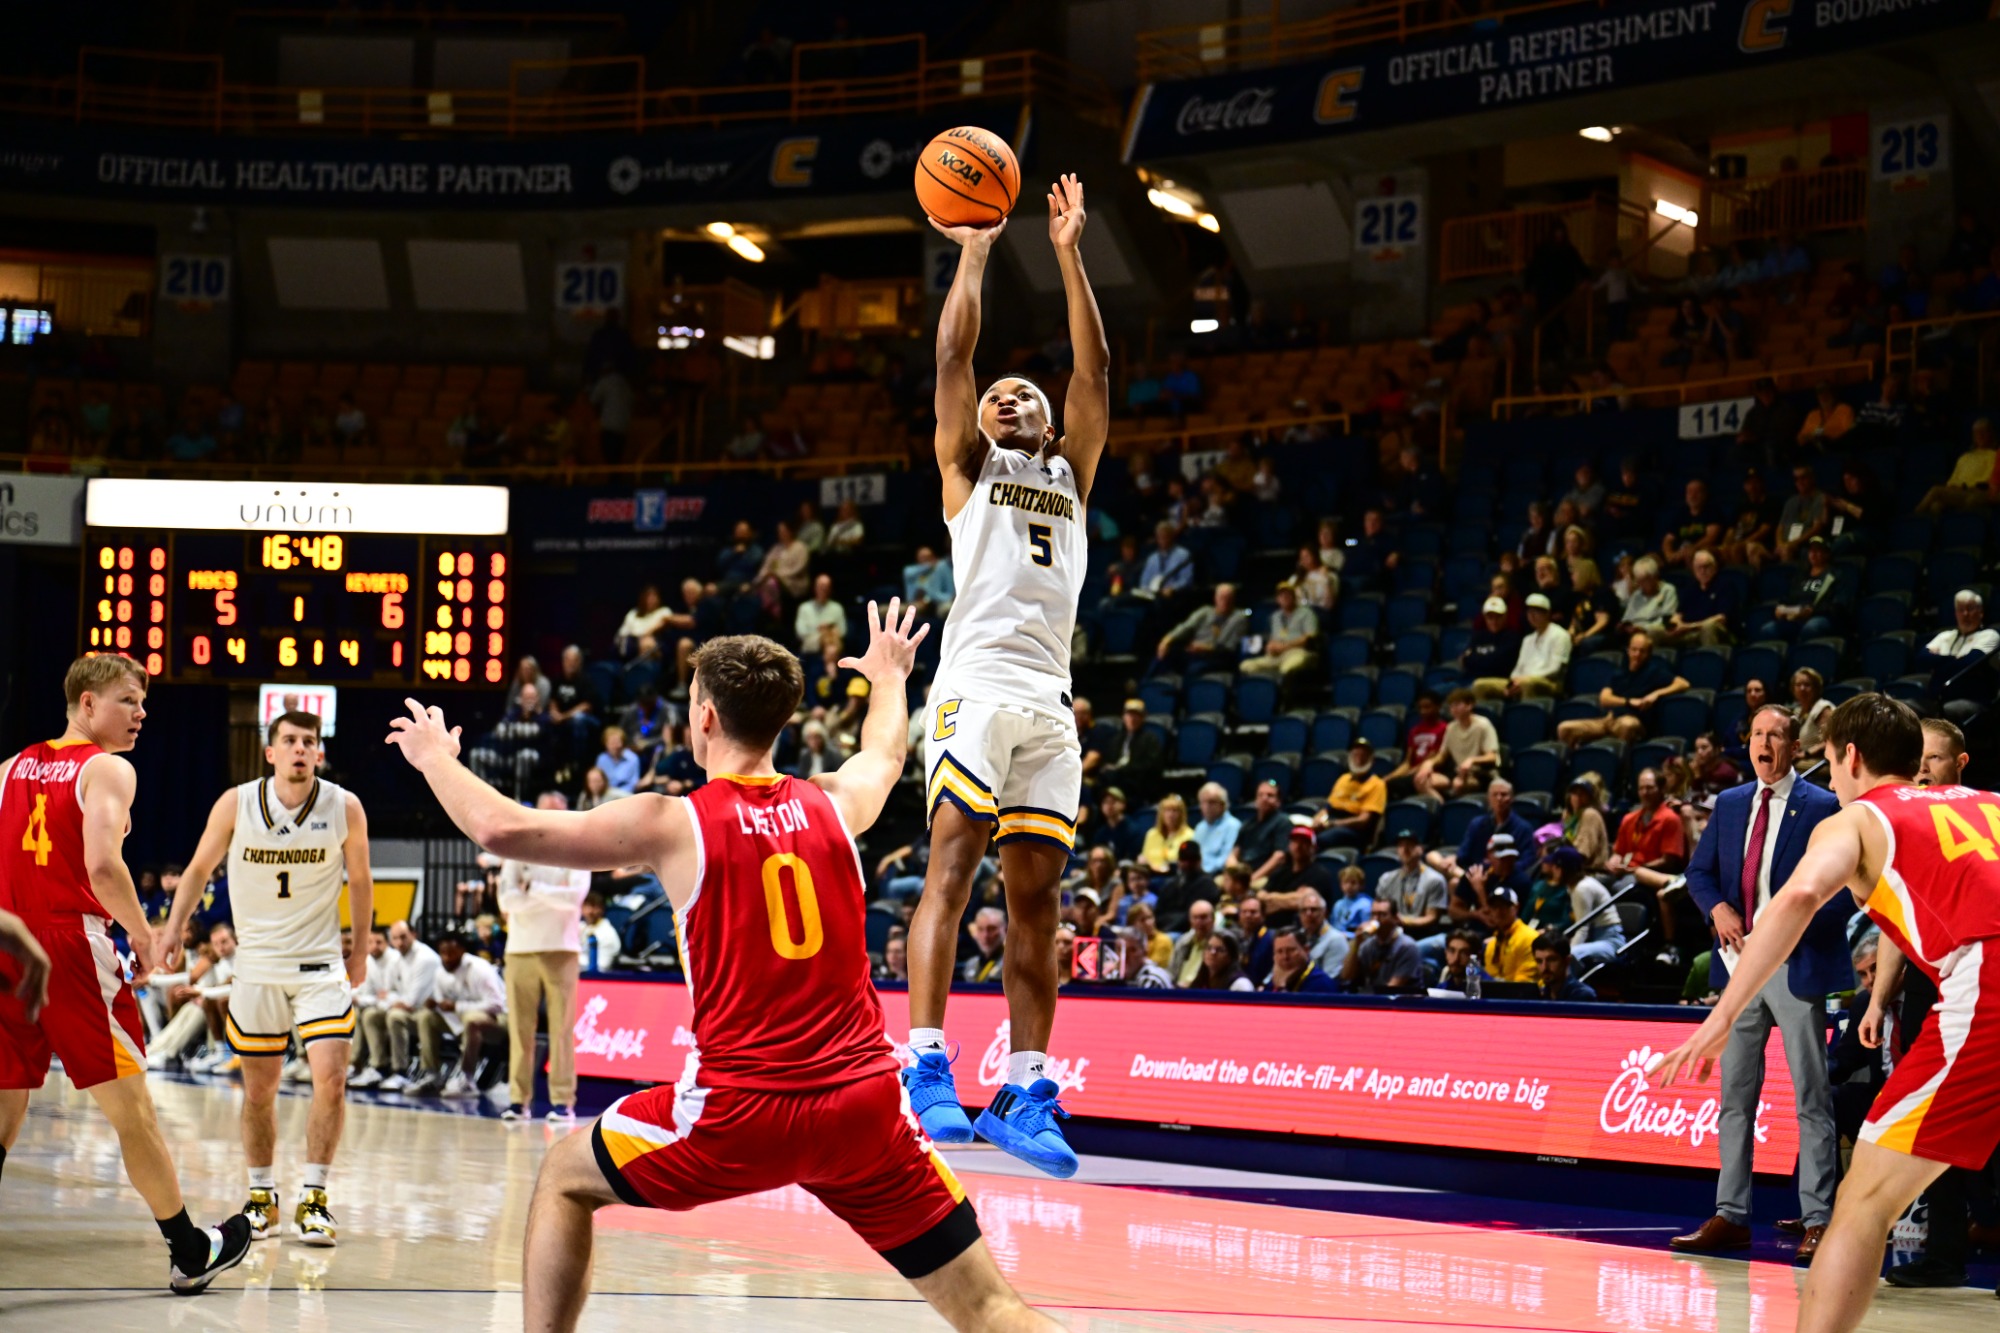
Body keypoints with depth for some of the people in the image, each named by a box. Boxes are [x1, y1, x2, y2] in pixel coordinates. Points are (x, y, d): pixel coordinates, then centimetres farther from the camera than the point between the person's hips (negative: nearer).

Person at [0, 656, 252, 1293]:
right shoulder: (107, 769, -4)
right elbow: (101, 865, -18)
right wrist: (142, 933, -4)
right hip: (72, 945, -6)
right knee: (130, 1106, 4)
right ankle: (190, 1252, 13)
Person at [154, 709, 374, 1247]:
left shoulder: (345, 809, -9)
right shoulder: (236, 804, -9)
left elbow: (360, 880, 6)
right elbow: (200, 868, 7)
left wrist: (361, 949, 12)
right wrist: (174, 926, -2)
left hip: (321, 963, -1)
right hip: (257, 964, 1)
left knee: (331, 1078, -14)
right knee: (259, 1089, 8)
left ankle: (312, 1198, -2)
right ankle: (261, 1196, 26)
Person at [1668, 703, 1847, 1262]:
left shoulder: (1822, 808, -4)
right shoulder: (1730, 804, 13)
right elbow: (1700, 870, 17)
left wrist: (1788, 922, -19)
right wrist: (1718, 908, -4)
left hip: (1796, 965, -6)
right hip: (1739, 965, 6)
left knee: (1812, 1099, -2)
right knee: (1735, 1096, 8)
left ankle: (1818, 1221, -1)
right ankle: (1729, 1217, 12)